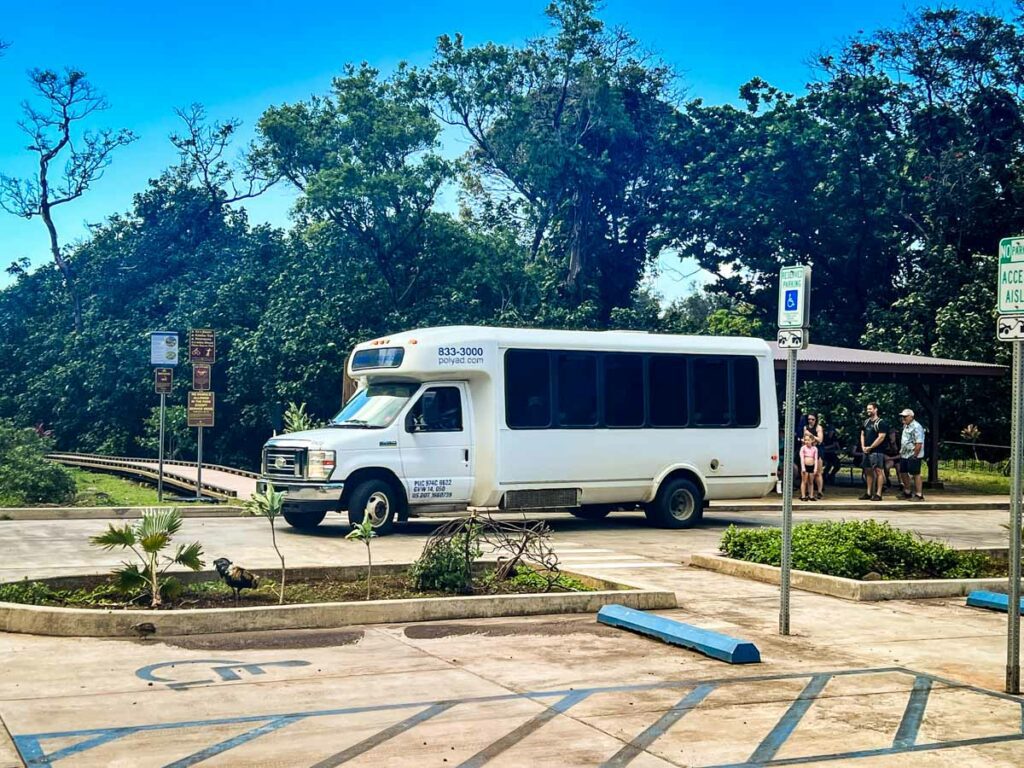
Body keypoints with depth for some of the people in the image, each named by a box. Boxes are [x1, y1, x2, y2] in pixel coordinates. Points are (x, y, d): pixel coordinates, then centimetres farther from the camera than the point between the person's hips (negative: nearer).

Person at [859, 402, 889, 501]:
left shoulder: (881, 423, -8)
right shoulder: (866, 422, 16)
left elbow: (881, 437, -15)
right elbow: (862, 435, 20)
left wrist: (870, 447, -13)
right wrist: (863, 446, 5)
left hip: (876, 451, -8)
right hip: (866, 451, 8)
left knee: (878, 471, -7)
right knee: (868, 471, 11)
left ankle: (878, 494, -8)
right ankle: (869, 493, 17)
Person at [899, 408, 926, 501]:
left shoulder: (916, 427, -16)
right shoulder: (905, 426, 14)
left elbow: (919, 443, -21)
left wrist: (914, 455, -22)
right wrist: (901, 451, 18)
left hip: (913, 456, -10)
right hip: (904, 455, 10)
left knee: (915, 474, -4)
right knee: (903, 473, 16)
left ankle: (919, 495, 2)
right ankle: (907, 493, 29)